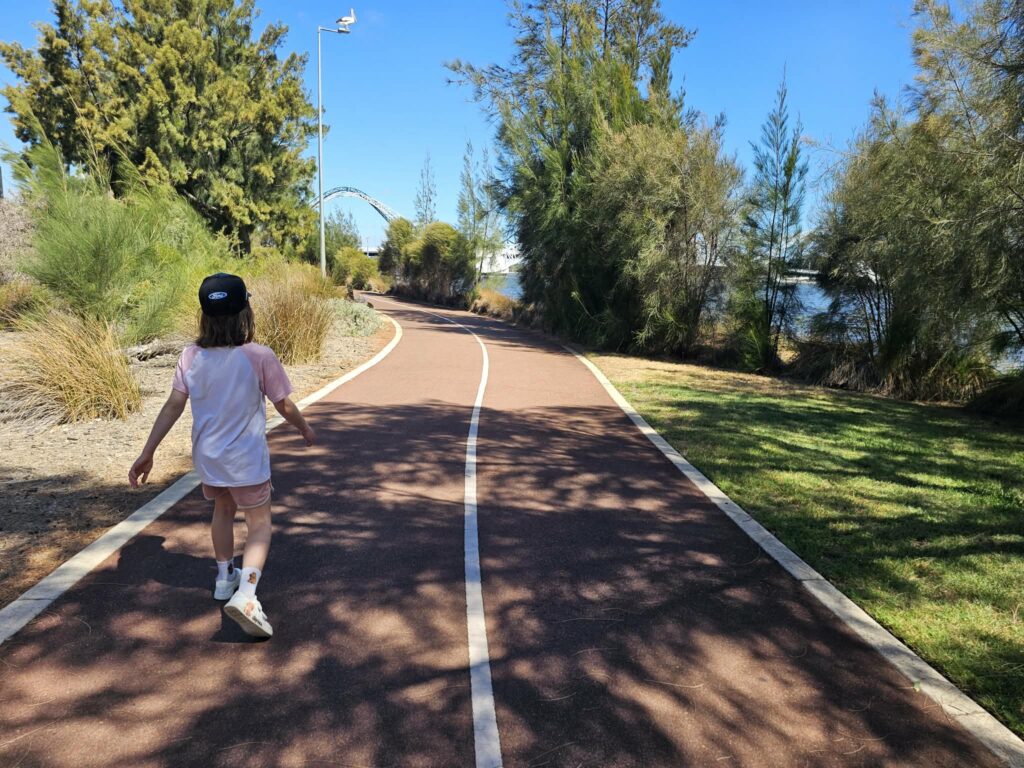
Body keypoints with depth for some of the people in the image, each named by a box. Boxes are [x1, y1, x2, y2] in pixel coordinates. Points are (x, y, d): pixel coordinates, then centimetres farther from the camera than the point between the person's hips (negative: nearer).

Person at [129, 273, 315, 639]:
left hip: (207, 457, 4)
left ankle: (224, 576, 43)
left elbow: (173, 406, -7)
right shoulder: (259, 356, -17)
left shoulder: (191, 356, -7)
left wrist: (147, 452, -1)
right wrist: (305, 428, 10)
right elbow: (284, 406, -9)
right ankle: (245, 593, -11)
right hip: (246, 460, -4)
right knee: (259, 524, 9)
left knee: (223, 510, 28)